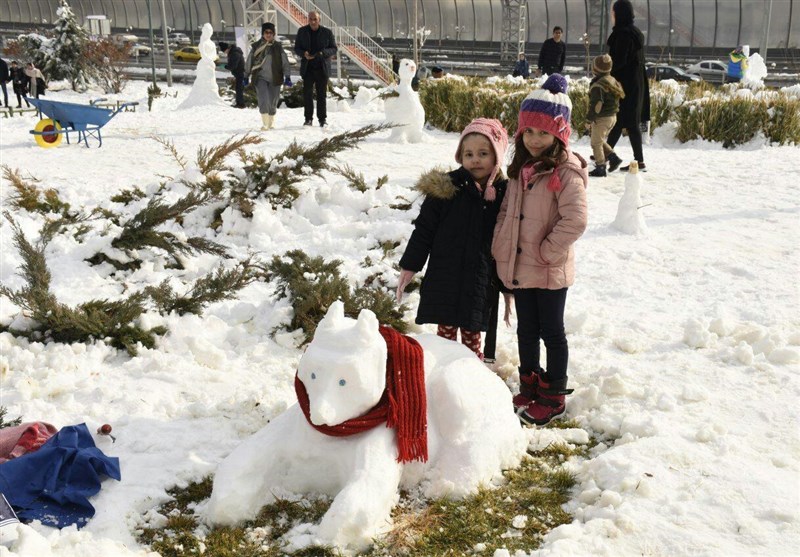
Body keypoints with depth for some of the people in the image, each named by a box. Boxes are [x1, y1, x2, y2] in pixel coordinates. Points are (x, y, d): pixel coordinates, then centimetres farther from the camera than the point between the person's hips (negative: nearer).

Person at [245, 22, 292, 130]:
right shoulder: (256, 47, 3)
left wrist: (287, 77, -5)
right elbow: (249, 62, 10)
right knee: (263, 99, -17)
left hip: (275, 79, 1)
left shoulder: (277, 47, 3)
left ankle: (271, 122, 26)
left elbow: (285, 62, 3)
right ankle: (265, 123, -12)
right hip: (260, 78, -1)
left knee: (273, 102, 6)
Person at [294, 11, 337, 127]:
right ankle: (308, 118, 7)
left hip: (322, 68, -1)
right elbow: (297, 48, 7)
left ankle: (322, 119, 9)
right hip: (308, 68, 1)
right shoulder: (302, 31, 3)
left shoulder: (327, 32, -2)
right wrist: (304, 54, -16)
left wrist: (323, 53, -19)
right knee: (307, 93, -2)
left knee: (321, 94, 2)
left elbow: (334, 49, 1)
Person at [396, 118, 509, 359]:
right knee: (446, 330, 7)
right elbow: (424, 228, -1)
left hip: (481, 283, 1)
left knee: (472, 333, 11)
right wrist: (409, 265, -2)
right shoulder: (447, 188, -6)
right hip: (445, 278, -1)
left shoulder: (505, 193, -1)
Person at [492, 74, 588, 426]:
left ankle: (553, 396, 21)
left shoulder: (566, 173, -15)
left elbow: (575, 221, -23)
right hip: (518, 267, 7)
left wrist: (547, 252, -19)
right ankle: (529, 388, 34)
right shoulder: (520, 170, 8)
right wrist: (501, 250, 4)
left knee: (551, 332, 7)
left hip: (550, 271, -7)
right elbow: (506, 213, 14)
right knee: (526, 329, 18)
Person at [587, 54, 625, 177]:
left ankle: (600, 168, 5)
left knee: (596, 143, 3)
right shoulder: (613, 81, 7)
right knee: (601, 140, 24)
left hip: (601, 118, -9)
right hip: (613, 116, 9)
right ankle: (613, 156, 11)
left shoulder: (597, 85, -22)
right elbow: (620, 95, 15)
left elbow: (597, 104, -25)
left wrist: (590, 118, -18)